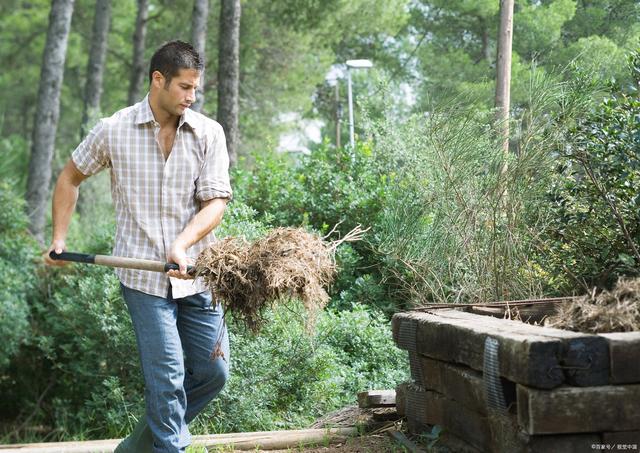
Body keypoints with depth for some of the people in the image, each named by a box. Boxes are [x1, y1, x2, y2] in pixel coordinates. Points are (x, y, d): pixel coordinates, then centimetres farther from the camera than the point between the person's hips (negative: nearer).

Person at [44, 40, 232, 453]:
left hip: (197, 274, 3)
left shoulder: (208, 133, -2)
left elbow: (217, 200, -7)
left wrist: (182, 245, -23)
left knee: (213, 372, 7)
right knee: (167, 377, -8)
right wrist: (59, 239, 11)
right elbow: (71, 177, 13)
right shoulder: (113, 130, -3)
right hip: (143, 276, -3)